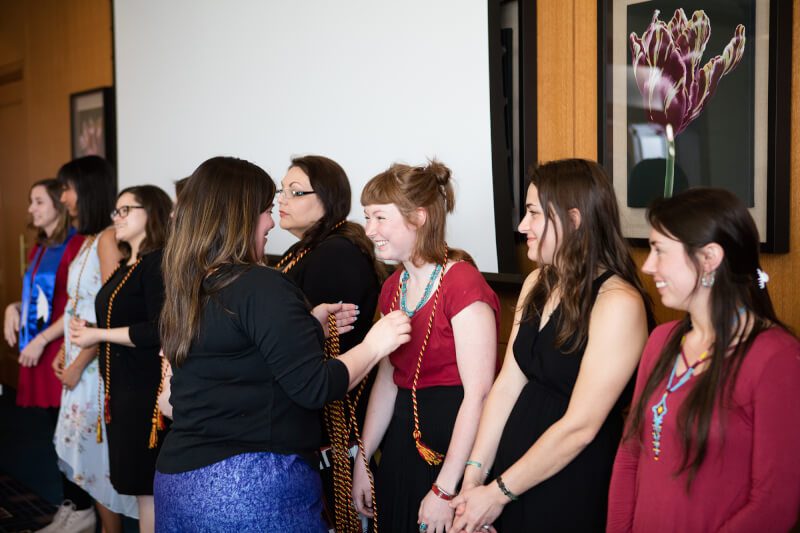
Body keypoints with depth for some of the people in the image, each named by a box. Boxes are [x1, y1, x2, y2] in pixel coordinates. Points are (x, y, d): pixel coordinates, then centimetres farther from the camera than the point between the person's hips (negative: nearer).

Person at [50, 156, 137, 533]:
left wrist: (79, 365, -15)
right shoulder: (89, 240, 13)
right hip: (80, 361, 9)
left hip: (100, 362, -9)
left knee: (99, 450, 0)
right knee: (78, 442, 14)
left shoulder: (108, 239, -16)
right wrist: (66, 353, 9)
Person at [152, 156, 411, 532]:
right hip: (250, 485, -8)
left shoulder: (191, 288, 8)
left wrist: (309, 325, 18)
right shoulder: (262, 286, -17)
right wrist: (374, 346, -4)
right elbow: (313, 387, -18)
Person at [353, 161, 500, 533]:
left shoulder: (462, 283, -18)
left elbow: (478, 394, -21)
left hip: (455, 443, -7)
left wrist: (444, 489, -20)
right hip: (404, 440, 8)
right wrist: (363, 461, 11)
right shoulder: (394, 287, 8)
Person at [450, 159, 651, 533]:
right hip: (513, 466, 6)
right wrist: (475, 474, -4)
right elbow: (508, 384, 3)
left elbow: (580, 426, -20)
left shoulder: (619, 303, -19)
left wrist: (499, 493, -14)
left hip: (574, 489, -6)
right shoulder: (537, 284, 5)